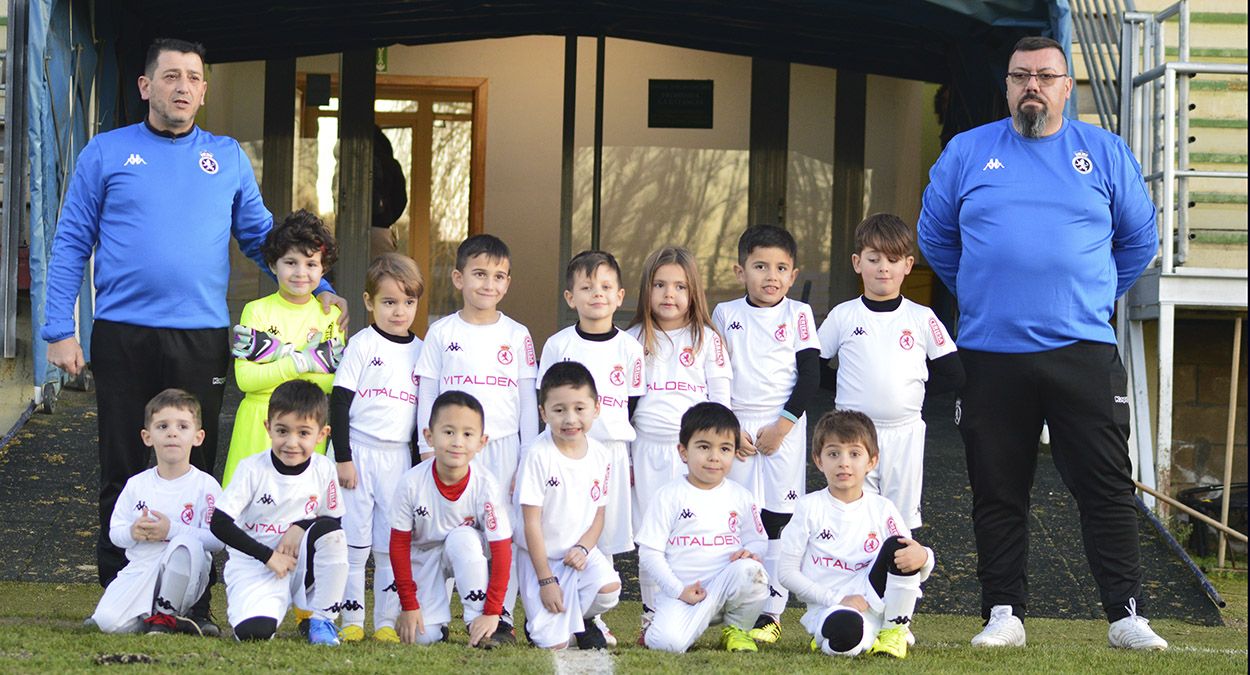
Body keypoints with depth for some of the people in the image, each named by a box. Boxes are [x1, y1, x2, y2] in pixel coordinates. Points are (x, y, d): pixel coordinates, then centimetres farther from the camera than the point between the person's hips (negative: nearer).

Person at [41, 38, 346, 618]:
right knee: (124, 472, 2)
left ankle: (191, 603, 7)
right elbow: (71, 244, 5)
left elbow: (261, 235, 16)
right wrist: (59, 330, -3)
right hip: (123, 337, -1)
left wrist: (318, 289, 2)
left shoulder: (228, 158, 12)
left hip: (201, 337, 1)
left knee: (195, 472, 3)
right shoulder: (107, 153, 6)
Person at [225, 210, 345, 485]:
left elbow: (335, 381, -5)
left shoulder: (331, 315, 6)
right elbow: (245, 378, -9)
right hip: (260, 419, -1)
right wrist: (300, 362, -15)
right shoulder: (257, 311, 1)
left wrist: (282, 352, -13)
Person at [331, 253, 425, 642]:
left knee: (393, 543, 4)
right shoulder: (362, 345, -3)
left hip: (399, 458, 4)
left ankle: (386, 622, 10)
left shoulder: (420, 351, 9)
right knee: (354, 540, -2)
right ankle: (352, 620, 5)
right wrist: (343, 458, -11)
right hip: (359, 452, -3)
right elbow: (339, 403, -6)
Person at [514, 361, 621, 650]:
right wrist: (546, 580, -16)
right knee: (554, 644, -15)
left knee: (609, 589, -27)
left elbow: (598, 515, 7)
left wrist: (583, 548, -14)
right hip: (540, 555, -4)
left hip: (580, 552, 4)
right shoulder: (538, 455, -18)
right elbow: (531, 522, -16)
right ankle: (540, 623, 22)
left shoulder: (600, 455, -3)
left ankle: (581, 620, 7)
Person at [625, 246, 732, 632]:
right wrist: (622, 455, 9)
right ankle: (651, 615, 9)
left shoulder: (706, 339, 5)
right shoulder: (634, 339, 9)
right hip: (647, 450, 2)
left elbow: (720, 398, 4)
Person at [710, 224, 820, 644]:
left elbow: (810, 377, 0)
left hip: (783, 427, -1)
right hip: (734, 427, 1)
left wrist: (782, 427, -9)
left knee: (778, 518, -3)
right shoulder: (725, 314, 6)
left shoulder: (798, 315, 3)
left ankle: (771, 612, 1)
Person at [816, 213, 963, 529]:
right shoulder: (842, 316, 2)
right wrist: (846, 386, -2)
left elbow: (953, 375, 3)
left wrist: (914, 384, -3)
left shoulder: (921, 319, 1)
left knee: (903, 515, 5)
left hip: (904, 432, 0)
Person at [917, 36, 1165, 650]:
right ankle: (1003, 614, 12)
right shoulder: (966, 153, 8)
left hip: (1083, 353, -1)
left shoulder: (1105, 153, 8)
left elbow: (1139, 238, 17)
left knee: (1106, 486, -4)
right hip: (990, 355, 1)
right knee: (997, 494, 4)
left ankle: (1126, 616, -1)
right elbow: (935, 237, 19)